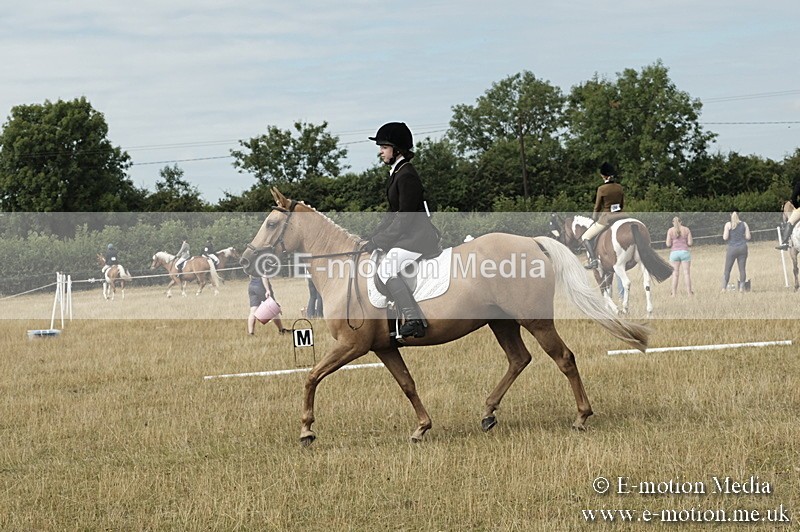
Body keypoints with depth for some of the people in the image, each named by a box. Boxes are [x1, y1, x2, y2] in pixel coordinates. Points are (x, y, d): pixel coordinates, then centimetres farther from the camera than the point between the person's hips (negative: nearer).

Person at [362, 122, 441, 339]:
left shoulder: (407, 176, -15)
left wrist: (376, 242, -15)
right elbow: (392, 214, 21)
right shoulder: (396, 174, 17)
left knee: (386, 269, -26)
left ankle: (414, 320, -32)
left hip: (418, 237, -11)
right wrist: (372, 239, 12)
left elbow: (404, 218, -19)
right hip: (406, 237, 11)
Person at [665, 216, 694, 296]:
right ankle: (689, 292, 1)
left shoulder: (670, 230, 1)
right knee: (687, 273, 3)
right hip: (685, 252, 0)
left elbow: (668, 244, -3)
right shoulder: (686, 229, 5)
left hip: (674, 253, 0)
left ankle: (674, 293, 0)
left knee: (675, 274, 3)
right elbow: (690, 243, 1)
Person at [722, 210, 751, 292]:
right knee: (742, 269, 7)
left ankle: (724, 288, -2)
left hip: (732, 248, -2)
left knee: (727, 269, 3)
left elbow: (725, 238, -11)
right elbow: (748, 237, 3)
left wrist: (724, 235, 10)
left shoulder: (728, 224, -6)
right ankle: (741, 288, 3)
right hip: (742, 247, 2)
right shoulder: (744, 224, 3)